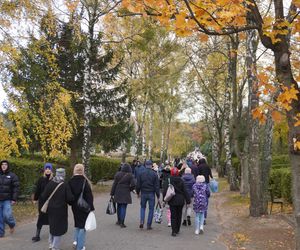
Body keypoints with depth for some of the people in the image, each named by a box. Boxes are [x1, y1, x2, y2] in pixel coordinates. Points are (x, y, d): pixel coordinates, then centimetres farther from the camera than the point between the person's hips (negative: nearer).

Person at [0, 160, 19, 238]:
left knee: (7, 215, -12)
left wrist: (14, 199, -11)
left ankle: (12, 225, 19)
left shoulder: (12, 176, -1)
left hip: (7, 200, -3)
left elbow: (16, 188, -4)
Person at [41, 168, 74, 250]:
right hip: (61, 210, -4)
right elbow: (70, 198, -17)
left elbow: (43, 196, -5)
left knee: (52, 226, 22)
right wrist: (67, 201, 5)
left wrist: (48, 203, 14)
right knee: (59, 228, 8)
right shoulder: (65, 185, -15)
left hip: (51, 209, 4)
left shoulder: (50, 184, -6)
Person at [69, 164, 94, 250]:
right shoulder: (84, 181, -19)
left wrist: (72, 203, 16)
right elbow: (89, 195, -17)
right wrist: (91, 207, -10)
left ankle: (76, 240, 18)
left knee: (78, 223, 25)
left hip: (75, 206, 4)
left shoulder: (70, 181, -6)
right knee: (83, 225, 8)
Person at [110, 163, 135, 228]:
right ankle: (121, 223, 2)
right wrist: (129, 189, 6)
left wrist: (112, 193, 5)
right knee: (123, 208, 3)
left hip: (118, 193, 3)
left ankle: (119, 221, 33)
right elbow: (133, 185, -14)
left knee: (119, 207, 18)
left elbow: (114, 184, 0)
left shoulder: (118, 174, 0)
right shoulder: (130, 175, -7)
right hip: (125, 194, -3)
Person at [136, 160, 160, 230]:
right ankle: (149, 225, 9)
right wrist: (158, 195, -1)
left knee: (143, 207, 19)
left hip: (143, 193, 2)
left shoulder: (141, 174, -2)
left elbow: (138, 185, 1)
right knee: (151, 209, 8)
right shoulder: (154, 174, -6)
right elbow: (157, 186, -6)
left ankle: (141, 221, 2)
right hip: (151, 194, -2)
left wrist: (138, 193, 15)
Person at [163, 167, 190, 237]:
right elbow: (185, 191, 0)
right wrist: (188, 200, 4)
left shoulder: (168, 181, -8)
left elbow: (165, 191, -8)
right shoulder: (181, 181, -2)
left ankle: (174, 231, -4)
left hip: (172, 201, -2)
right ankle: (177, 230, 24)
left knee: (173, 216, 3)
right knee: (179, 215, 15)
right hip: (180, 201, 2)